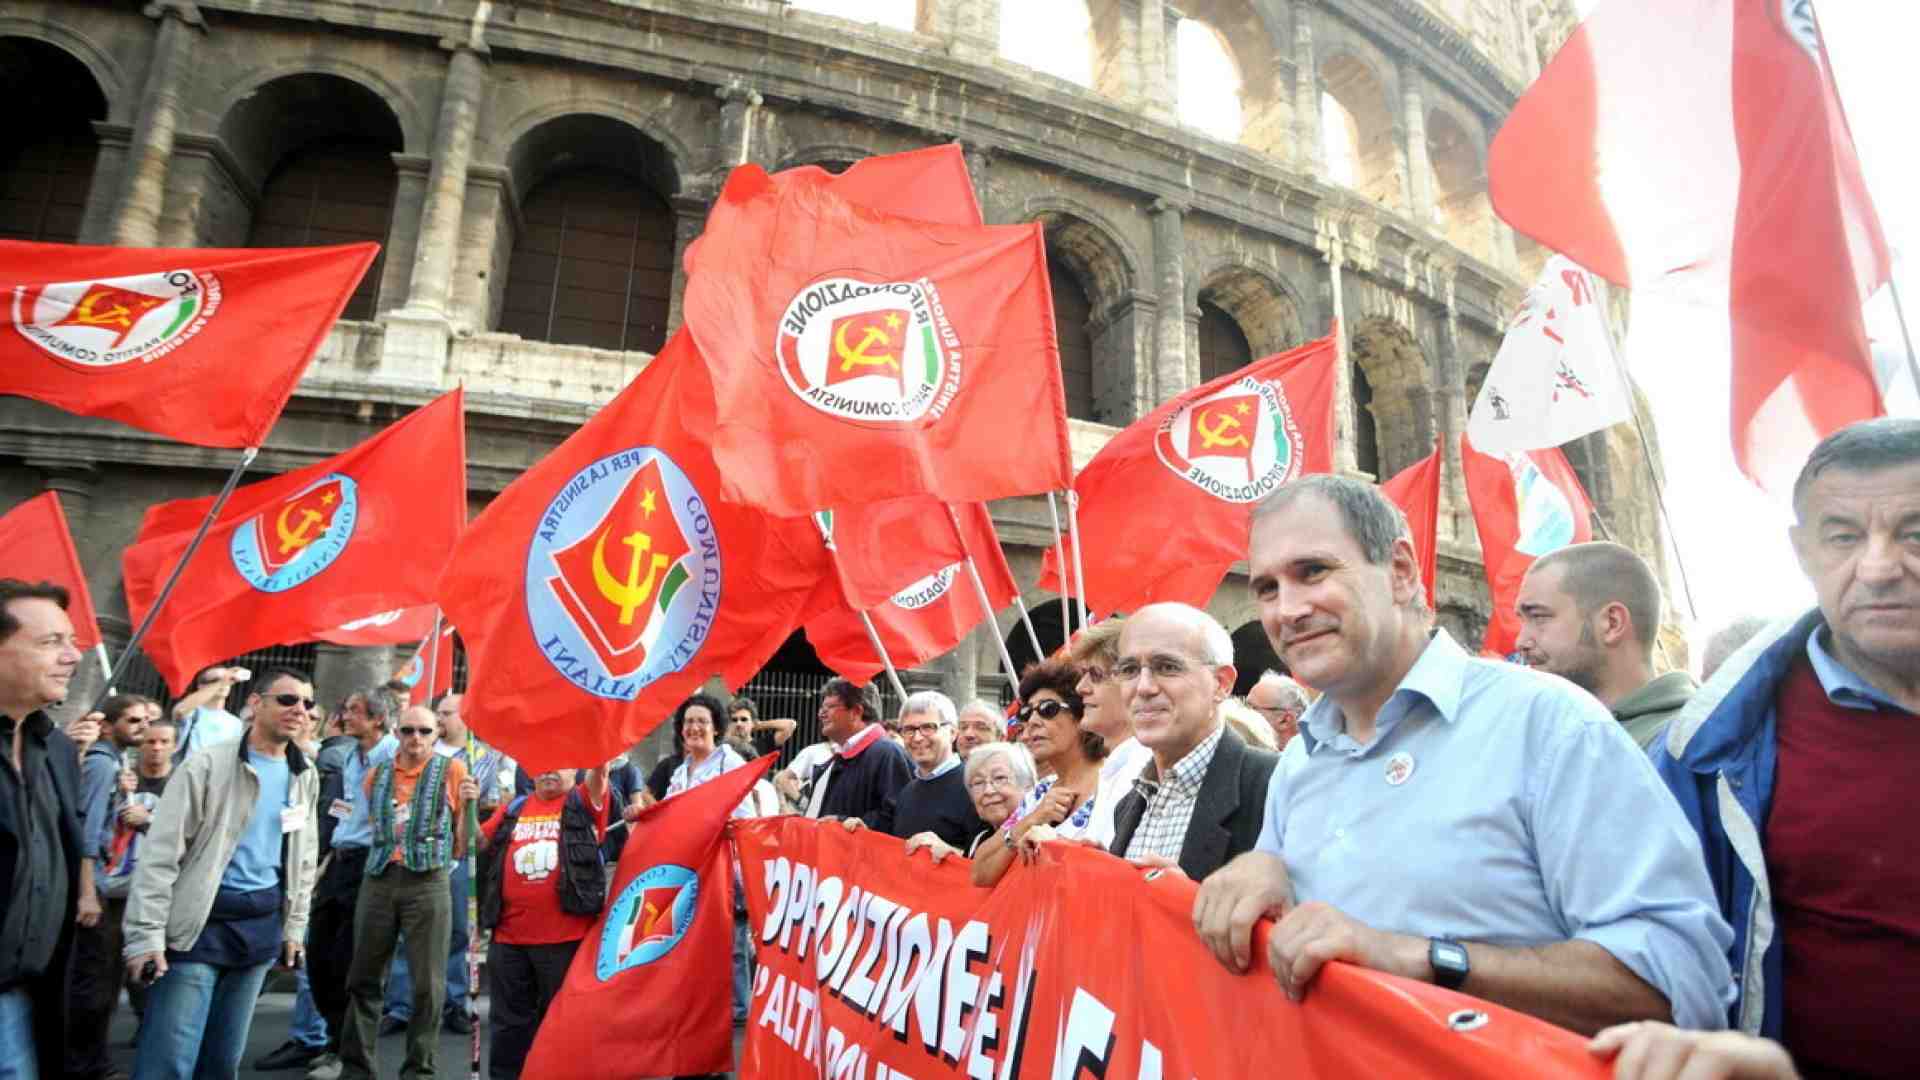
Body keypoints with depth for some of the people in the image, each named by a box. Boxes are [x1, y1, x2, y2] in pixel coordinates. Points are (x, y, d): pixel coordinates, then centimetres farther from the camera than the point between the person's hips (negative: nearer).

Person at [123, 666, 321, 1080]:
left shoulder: (306, 775, 7)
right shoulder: (208, 764, -10)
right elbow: (160, 854, -11)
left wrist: (294, 927, 13)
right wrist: (146, 935, -15)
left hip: (263, 923, 5)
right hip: (202, 921, -5)